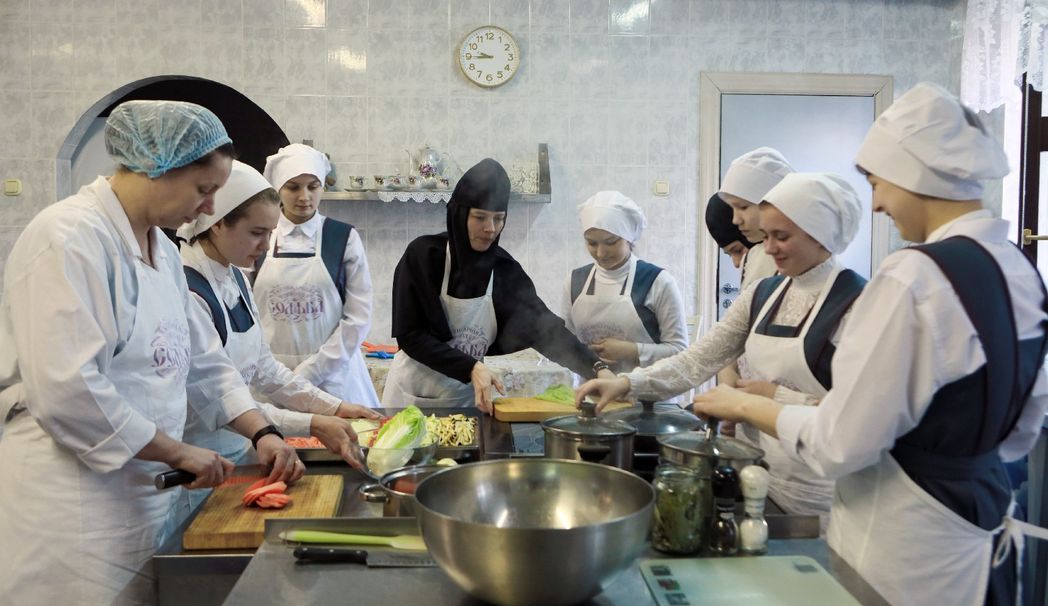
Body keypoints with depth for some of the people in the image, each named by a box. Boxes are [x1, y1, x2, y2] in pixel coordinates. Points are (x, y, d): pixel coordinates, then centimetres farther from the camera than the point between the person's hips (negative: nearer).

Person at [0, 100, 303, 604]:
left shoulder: (162, 250, 11)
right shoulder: (69, 238, -17)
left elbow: (203, 362, 14)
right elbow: (65, 391, -24)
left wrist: (261, 432, 3)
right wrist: (178, 451, -17)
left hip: (144, 494, 8)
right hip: (73, 505, -8)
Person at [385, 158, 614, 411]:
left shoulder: (505, 270, -7)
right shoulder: (423, 255, -15)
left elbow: (545, 326, -14)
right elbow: (409, 335, -18)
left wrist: (598, 368, -27)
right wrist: (471, 368, -28)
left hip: (467, 399, 2)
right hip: (413, 395, -2)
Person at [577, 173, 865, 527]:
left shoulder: (856, 304, -14)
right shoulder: (762, 294, 5)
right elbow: (697, 360, -1)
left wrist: (779, 397, -19)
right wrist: (626, 383, -14)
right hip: (757, 473, 6)